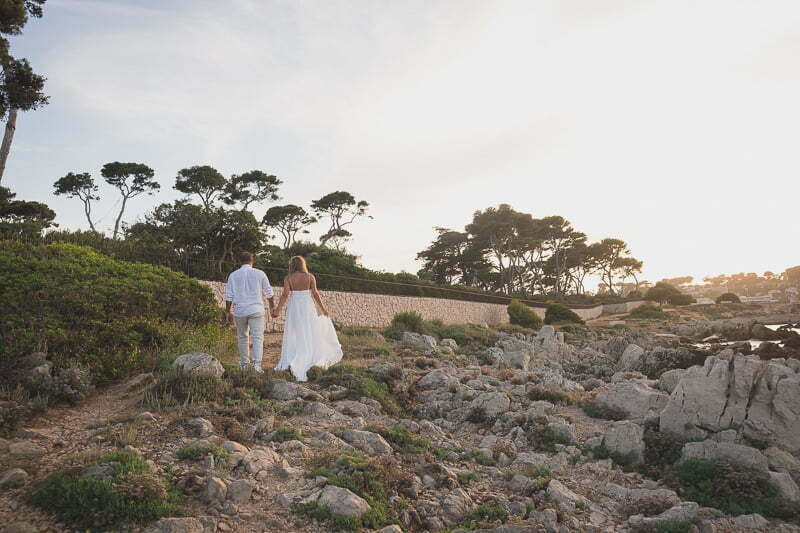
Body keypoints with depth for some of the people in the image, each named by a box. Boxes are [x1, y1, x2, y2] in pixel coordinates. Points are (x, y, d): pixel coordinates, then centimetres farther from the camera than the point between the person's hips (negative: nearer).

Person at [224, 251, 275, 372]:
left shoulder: (233, 275, 3)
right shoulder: (260, 273, 1)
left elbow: (229, 296, 2)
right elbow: (268, 293, 6)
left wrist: (228, 312, 10)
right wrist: (272, 307, 20)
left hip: (239, 311, 2)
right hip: (256, 310, -2)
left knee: (242, 337, 15)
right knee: (258, 337, -3)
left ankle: (244, 364, 24)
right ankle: (257, 363, -16)